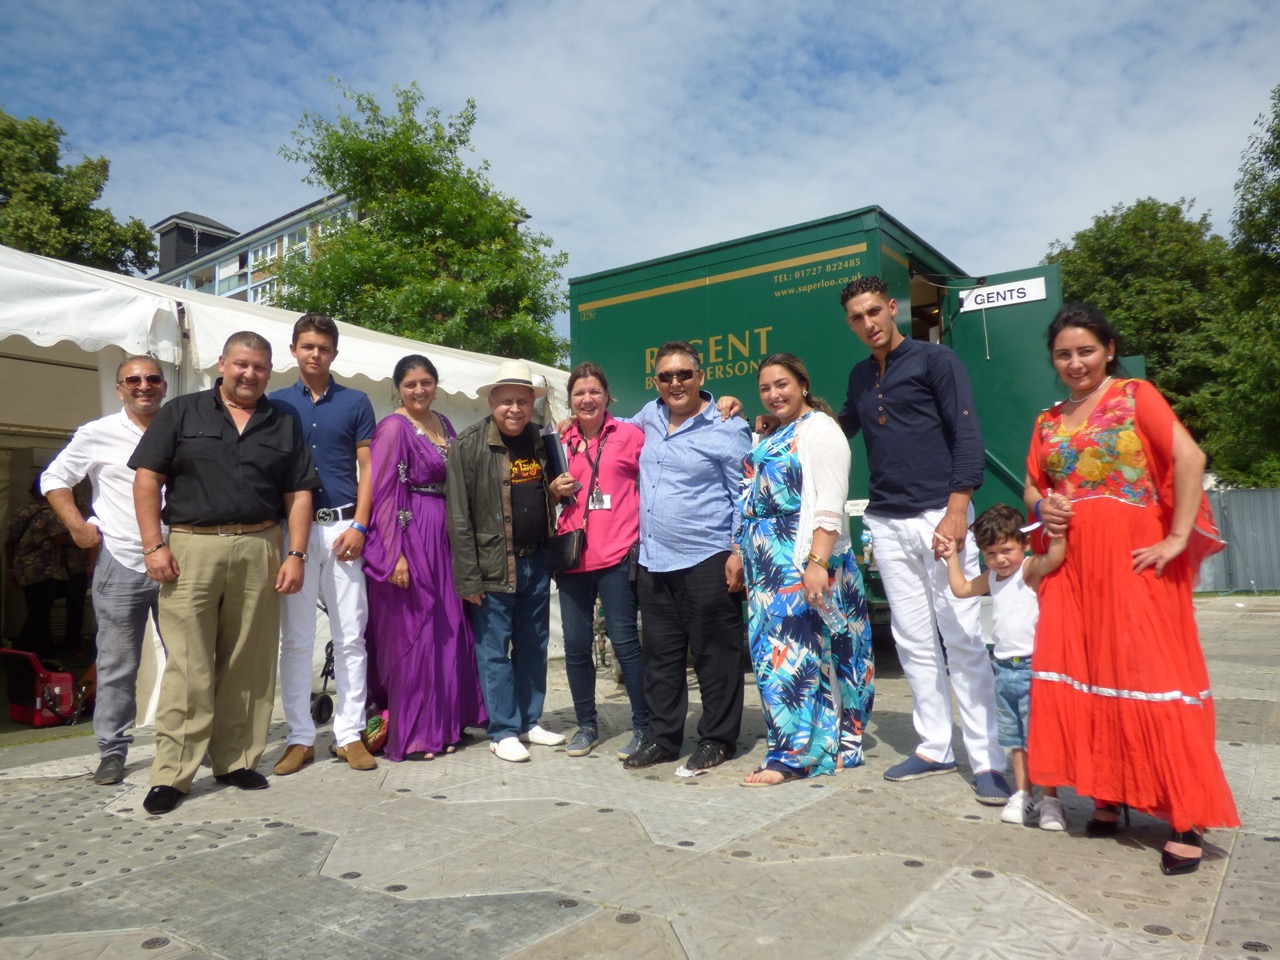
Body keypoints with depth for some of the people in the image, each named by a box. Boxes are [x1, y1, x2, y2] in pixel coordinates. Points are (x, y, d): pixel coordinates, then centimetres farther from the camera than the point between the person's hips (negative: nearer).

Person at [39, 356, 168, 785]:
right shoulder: (98, 434, 1)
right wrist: (77, 524, -1)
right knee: (116, 667, 4)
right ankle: (112, 752, 16)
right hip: (120, 564, -1)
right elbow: (54, 478, 10)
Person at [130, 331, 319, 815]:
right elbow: (147, 479, 4)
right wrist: (154, 545, -5)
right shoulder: (181, 413, 9)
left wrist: (295, 554, 0)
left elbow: (298, 494, 9)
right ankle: (171, 774, 5)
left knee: (249, 663, 7)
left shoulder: (283, 424, 13)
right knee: (186, 666, -2)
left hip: (259, 550, 2)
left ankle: (236, 760, 19)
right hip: (190, 548, -2)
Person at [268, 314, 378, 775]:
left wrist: (358, 525, -6)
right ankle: (300, 737, 14)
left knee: (350, 635, 1)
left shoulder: (355, 403, 8)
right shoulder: (275, 404, 10)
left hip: (341, 526, 0)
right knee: (295, 638, 5)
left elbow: (366, 468, 5)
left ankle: (349, 733, 10)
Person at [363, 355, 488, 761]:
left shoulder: (443, 424, 14)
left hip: (442, 536, 7)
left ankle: (442, 723, 22)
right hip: (409, 536, -7)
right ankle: (408, 733, 10)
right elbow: (383, 494, -12)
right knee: (410, 633, -1)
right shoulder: (393, 427, -7)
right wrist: (395, 554, -18)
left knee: (448, 630, 10)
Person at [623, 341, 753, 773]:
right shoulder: (649, 416, 12)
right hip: (653, 561, 6)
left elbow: (744, 498, -5)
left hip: (706, 561, -6)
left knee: (715, 655, 4)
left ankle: (717, 739, 19)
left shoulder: (728, 429, -5)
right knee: (661, 656, 13)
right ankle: (662, 738, 26)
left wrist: (739, 552, -12)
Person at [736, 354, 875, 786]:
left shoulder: (819, 428, -6)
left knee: (793, 652, -7)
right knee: (773, 652, 9)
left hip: (803, 562, -9)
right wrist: (741, 552, 15)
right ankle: (820, 745, 19)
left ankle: (794, 754, 2)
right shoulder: (769, 438, 20)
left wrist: (818, 562, -23)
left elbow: (829, 504, -16)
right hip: (768, 565, 9)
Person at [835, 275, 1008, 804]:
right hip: (887, 523, 6)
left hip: (939, 516, -5)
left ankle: (987, 760, 3)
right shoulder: (860, 376, 16)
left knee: (963, 639, -4)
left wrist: (956, 512, -16)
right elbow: (841, 427, 33)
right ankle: (934, 749, 18)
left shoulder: (934, 359, -1)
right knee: (913, 641, 8)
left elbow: (967, 436, -8)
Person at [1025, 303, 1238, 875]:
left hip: (1133, 562, -4)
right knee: (1083, 677, 3)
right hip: (1072, 566, 5)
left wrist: (1179, 538, -17)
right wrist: (1041, 508, -3)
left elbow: (1189, 458, -11)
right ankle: (1108, 796, 17)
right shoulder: (1048, 422, 14)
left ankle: (1186, 817, 3)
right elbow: (1032, 487, 21)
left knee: (1148, 676, -6)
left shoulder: (1135, 397, 1)